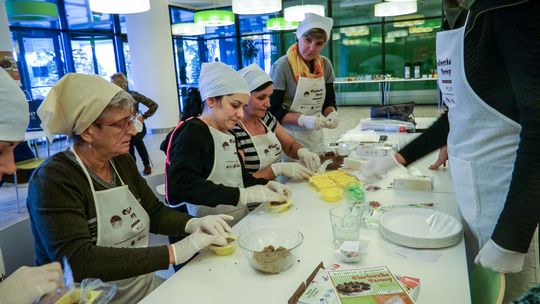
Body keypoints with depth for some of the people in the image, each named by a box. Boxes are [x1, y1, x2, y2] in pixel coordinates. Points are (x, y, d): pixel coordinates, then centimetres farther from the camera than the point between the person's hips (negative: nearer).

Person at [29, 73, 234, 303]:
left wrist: (194, 224, -11)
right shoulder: (53, 180, -18)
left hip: (144, 285, 7)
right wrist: (173, 253, -29)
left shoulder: (122, 162, 3)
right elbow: (77, 262, -27)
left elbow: (155, 212, 10)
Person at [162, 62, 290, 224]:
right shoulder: (192, 133, -10)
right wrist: (242, 194, -23)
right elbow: (180, 185, -24)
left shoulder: (228, 134, 15)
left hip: (241, 222, 8)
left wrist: (266, 185, 1)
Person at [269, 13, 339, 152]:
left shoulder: (325, 65, 1)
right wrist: (303, 120, -26)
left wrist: (332, 113, -12)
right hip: (289, 139, -5)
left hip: (316, 137, 5)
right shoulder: (282, 66, -16)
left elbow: (329, 100, 10)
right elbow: (273, 110, -15)